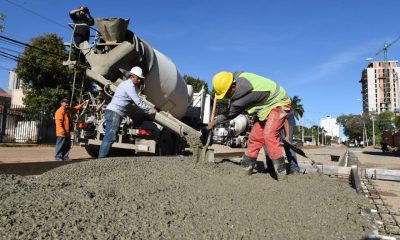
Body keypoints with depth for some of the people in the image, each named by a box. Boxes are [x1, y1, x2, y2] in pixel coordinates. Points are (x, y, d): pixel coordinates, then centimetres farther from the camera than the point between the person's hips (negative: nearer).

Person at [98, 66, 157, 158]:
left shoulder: (125, 83, 25)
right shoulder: (129, 85, -9)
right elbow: (138, 101, -13)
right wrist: (150, 110, -4)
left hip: (111, 112, 10)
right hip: (114, 113, -10)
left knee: (108, 137, 7)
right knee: (110, 137, -14)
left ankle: (101, 157, 8)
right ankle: (102, 158, -14)